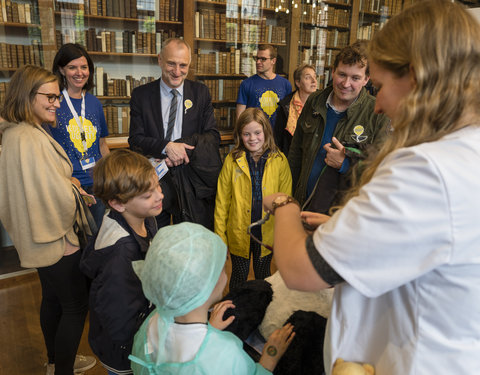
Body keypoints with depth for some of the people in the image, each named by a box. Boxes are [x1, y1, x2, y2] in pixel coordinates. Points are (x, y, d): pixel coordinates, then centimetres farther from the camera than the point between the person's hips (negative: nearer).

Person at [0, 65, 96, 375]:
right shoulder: (31, 139, -26)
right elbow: (58, 197, -24)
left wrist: (67, 182, 7)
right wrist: (80, 195, -9)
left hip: (40, 238, 10)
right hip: (57, 239, -10)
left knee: (53, 299, 23)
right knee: (76, 307, 5)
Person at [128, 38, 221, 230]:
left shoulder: (201, 92, 3)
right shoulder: (141, 95, 2)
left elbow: (213, 135, -1)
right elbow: (135, 139, -3)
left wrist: (182, 149, -17)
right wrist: (167, 147, -21)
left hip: (192, 180, 0)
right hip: (154, 179, 0)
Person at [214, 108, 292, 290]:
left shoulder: (279, 160, -6)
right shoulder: (232, 160, -7)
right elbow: (222, 201, -3)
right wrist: (220, 235, -3)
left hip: (267, 233, 1)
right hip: (239, 233, 0)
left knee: (263, 275, 20)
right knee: (239, 276, 16)